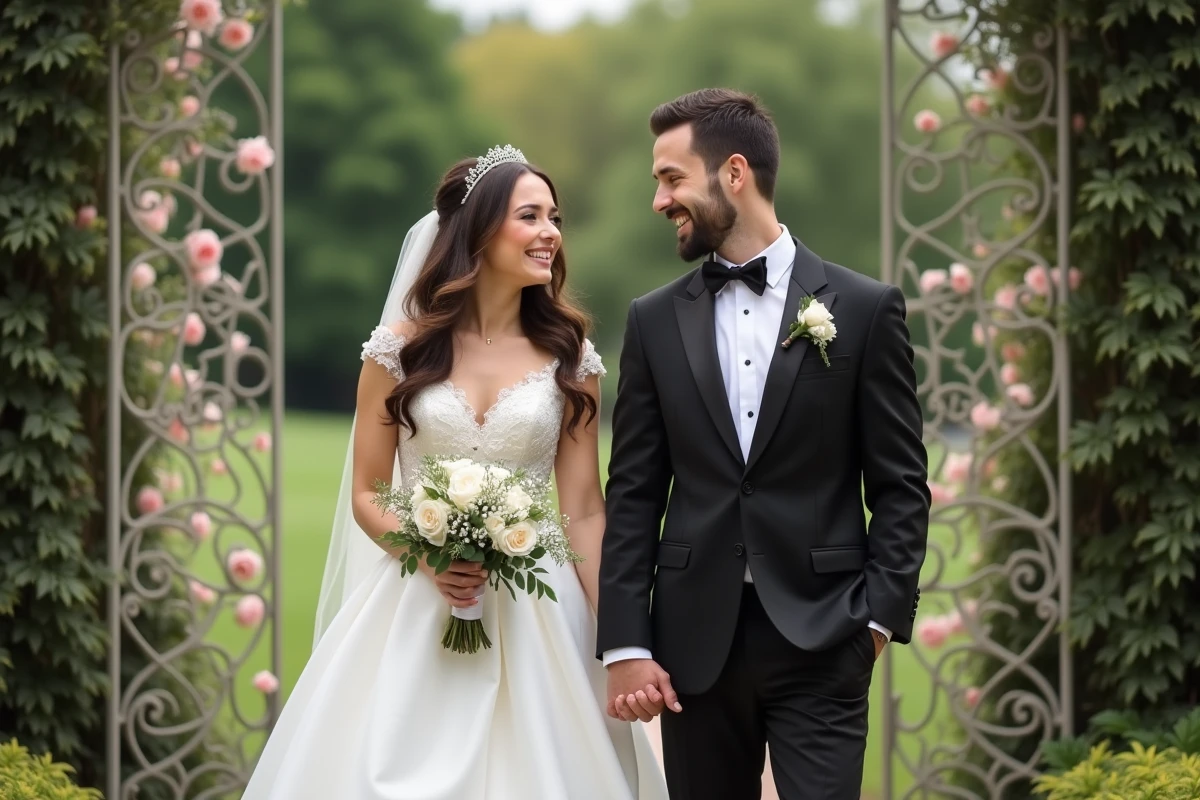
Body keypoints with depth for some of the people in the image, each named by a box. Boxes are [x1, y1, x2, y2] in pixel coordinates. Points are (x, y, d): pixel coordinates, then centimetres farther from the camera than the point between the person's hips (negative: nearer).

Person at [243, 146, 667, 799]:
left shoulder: (569, 358, 3)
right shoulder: (403, 348, 0)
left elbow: (585, 510, 2)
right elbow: (366, 494, 4)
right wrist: (426, 555, -16)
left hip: (532, 619, 1)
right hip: (415, 610, 0)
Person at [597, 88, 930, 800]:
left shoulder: (865, 309, 1)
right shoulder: (656, 321, 9)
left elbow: (901, 486, 2)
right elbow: (634, 494, 7)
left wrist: (880, 615, -8)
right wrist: (625, 644, -1)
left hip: (820, 639, -3)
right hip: (695, 640, 3)